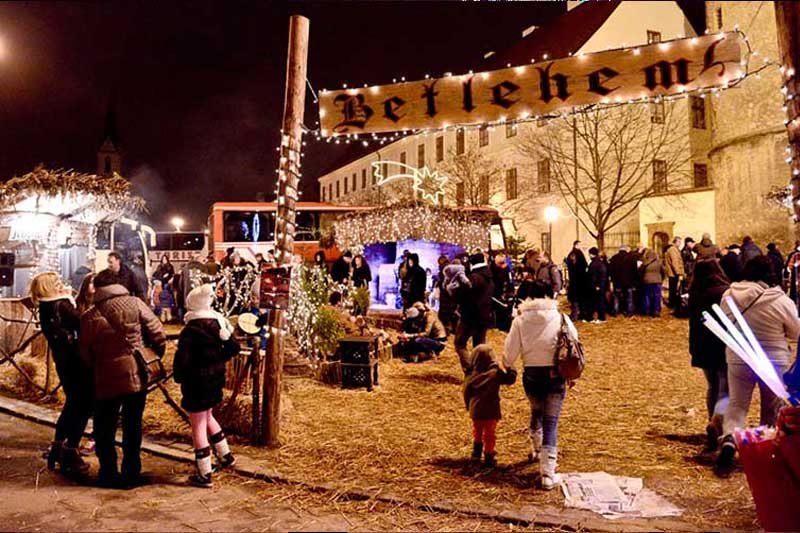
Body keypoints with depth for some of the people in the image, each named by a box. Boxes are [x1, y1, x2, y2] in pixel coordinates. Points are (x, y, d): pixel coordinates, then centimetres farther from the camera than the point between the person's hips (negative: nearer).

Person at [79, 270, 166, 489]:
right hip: (138, 378, 2)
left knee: (104, 430, 16)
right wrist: (155, 359, 12)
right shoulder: (136, 304, -6)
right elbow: (159, 335, -5)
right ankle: (132, 473, 21)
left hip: (107, 381, -1)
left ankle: (109, 475, 21)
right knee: (133, 427, 15)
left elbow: (85, 354, 2)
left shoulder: (89, 317, -6)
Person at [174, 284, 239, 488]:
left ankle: (204, 475, 11)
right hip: (215, 379, 7)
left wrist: (179, 378, -5)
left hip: (197, 382, -7)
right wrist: (217, 360, 8)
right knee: (207, 417, 29)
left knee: (198, 427, 4)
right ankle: (225, 455, 36)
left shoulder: (191, 330, -19)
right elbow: (233, 347, 3)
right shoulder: (218, 322, 0)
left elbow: (182, 359, -22)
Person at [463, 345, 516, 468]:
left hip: (475, 411, 2)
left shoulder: (471, 376, -6)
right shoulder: (496, 373, -11)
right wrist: (510, 369, 12)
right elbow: (510, 379, -3)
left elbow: (466, 393, 2)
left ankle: (476, 452, 38)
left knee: (477, 431, 25)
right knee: (489, 434, 9)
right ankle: (488, 458, 11)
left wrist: (468, 406, 17)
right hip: (491, 411, -2)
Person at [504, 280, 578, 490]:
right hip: (555, 374, -2)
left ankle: (536, 449, 52)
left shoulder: (520, 320, -6)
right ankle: (548, 474, -1)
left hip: (531, 374, 2)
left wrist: (507, 366, 20)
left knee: (536, 412, 28)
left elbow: (511, 350, -2)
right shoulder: (561, 318, -7)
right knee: (550, 422, 1)